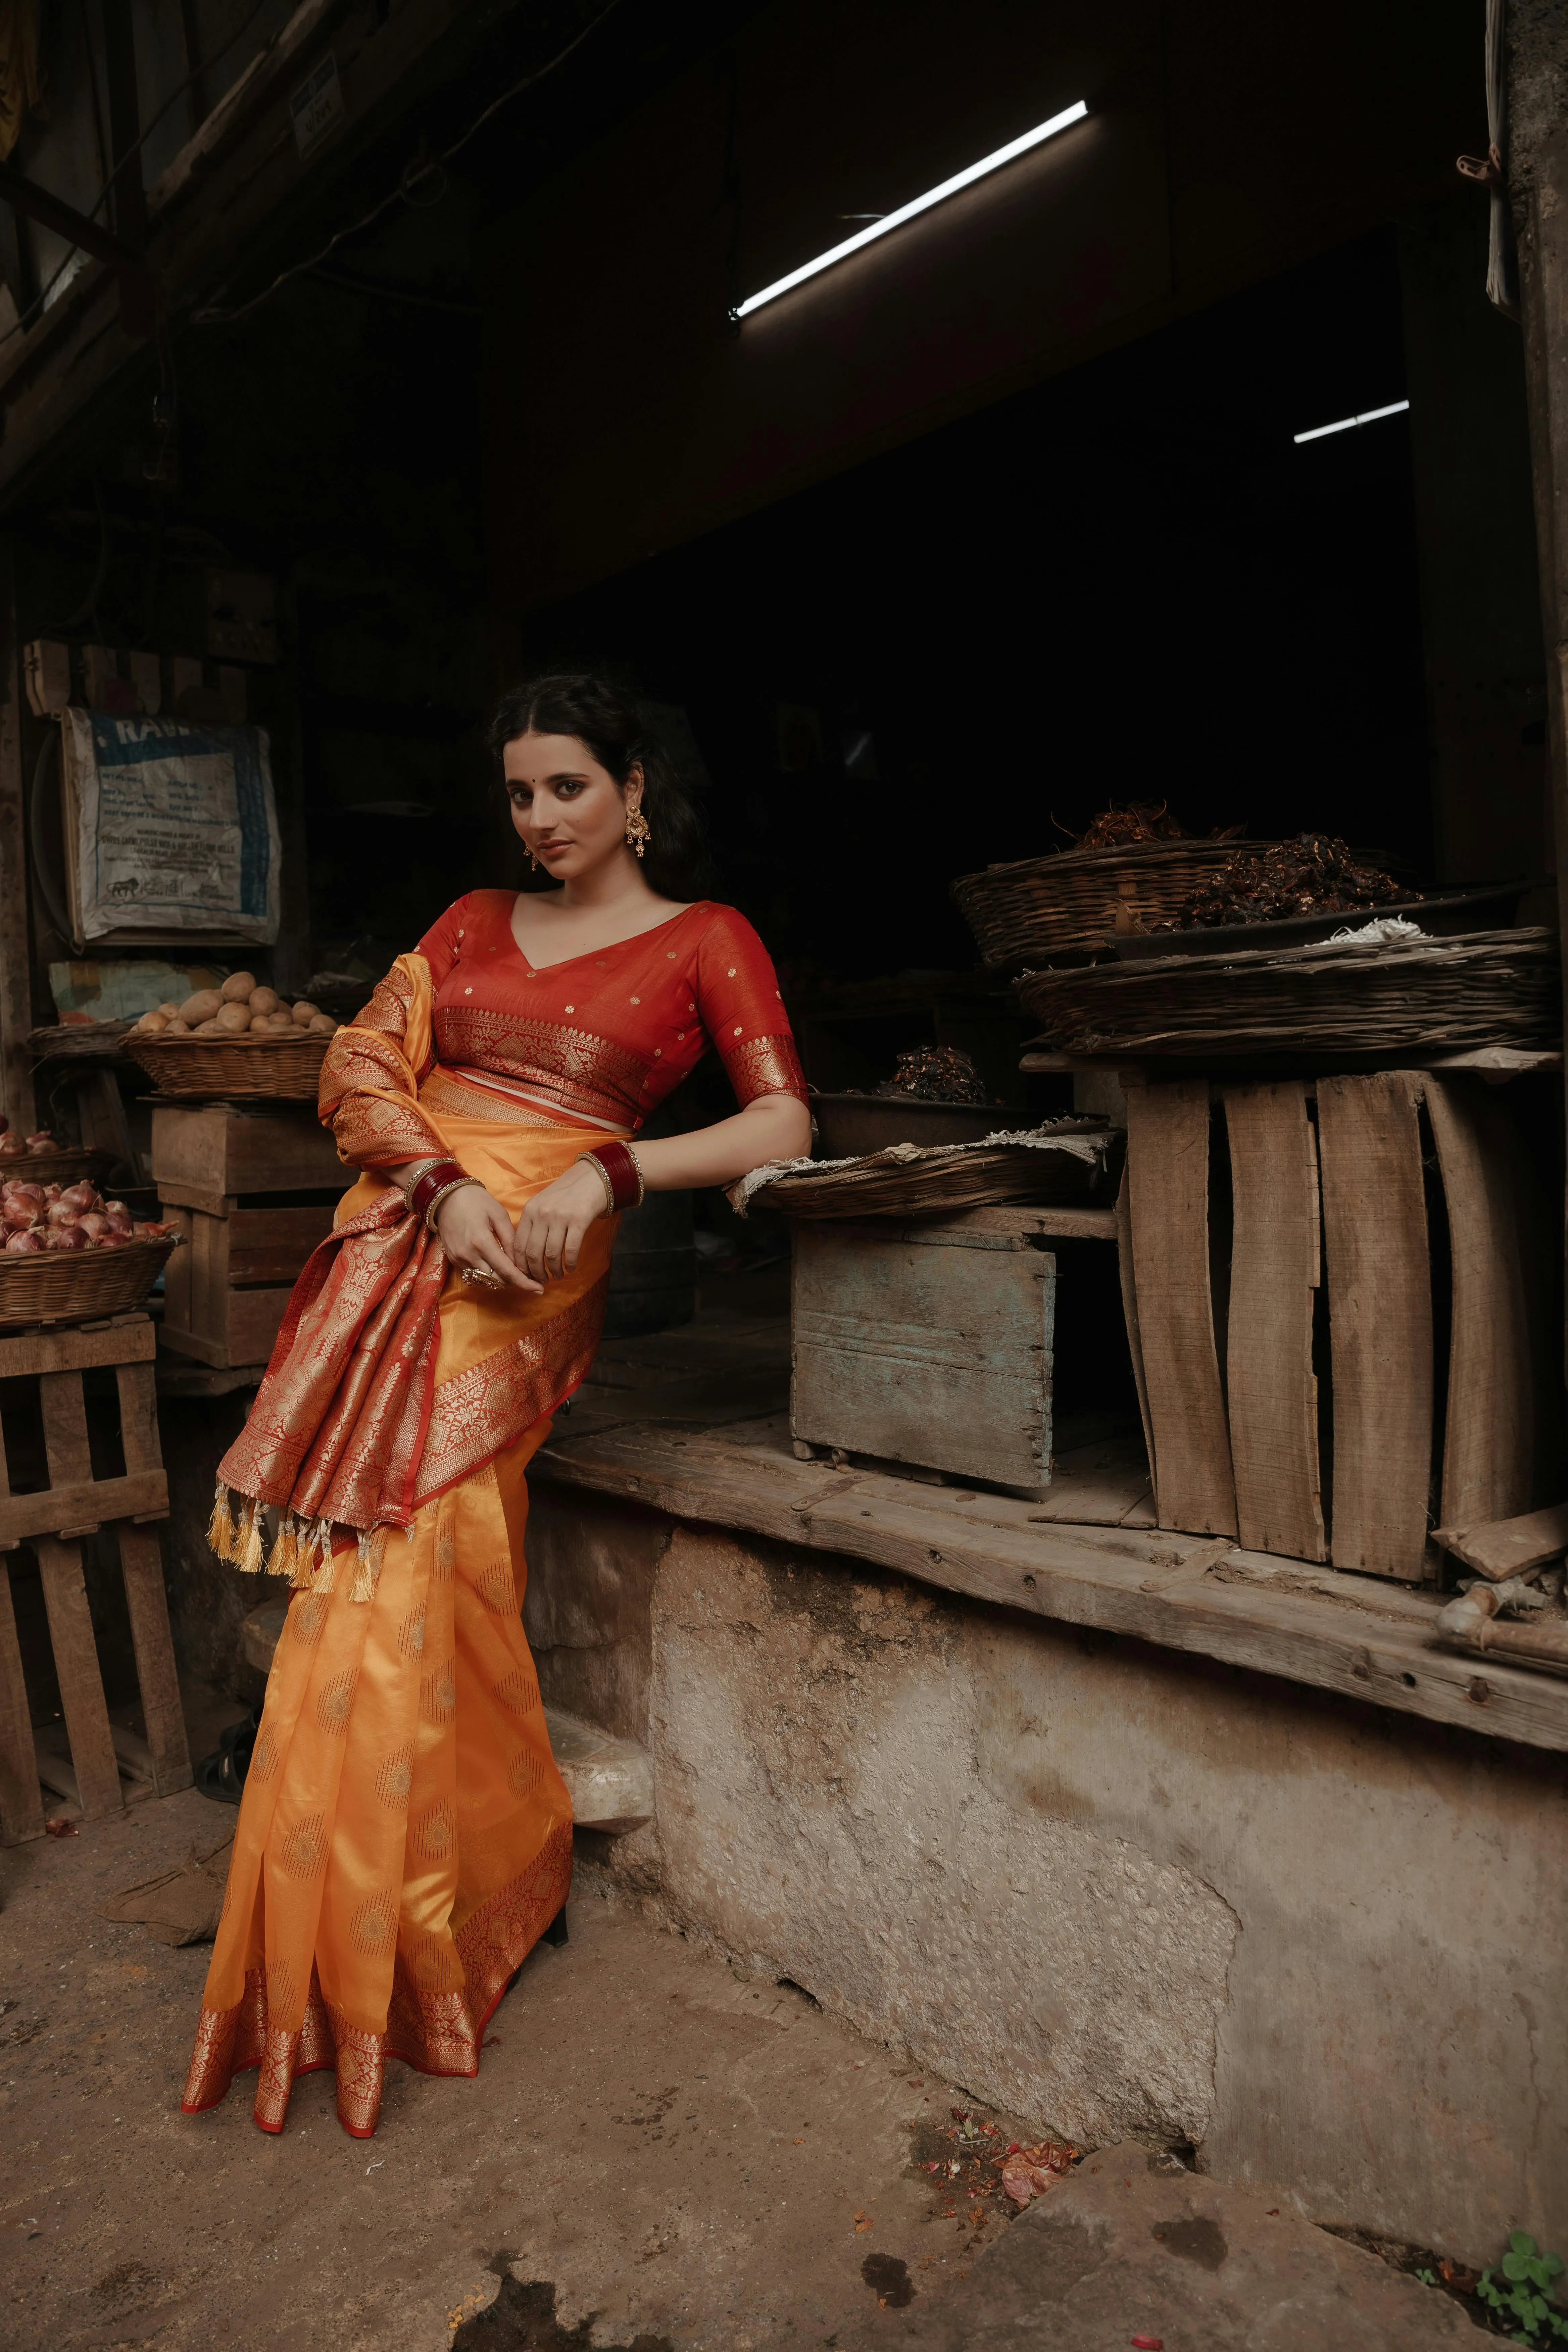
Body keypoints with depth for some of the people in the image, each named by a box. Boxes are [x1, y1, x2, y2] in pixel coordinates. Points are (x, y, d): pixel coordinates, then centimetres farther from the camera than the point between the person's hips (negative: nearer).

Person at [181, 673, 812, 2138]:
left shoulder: (706, 940, 7)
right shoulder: (475, 922, 20)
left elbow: (783, 1123, -5)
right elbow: (361, 1064, 9)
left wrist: (606, 1172, -17)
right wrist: (447, 1186, -10)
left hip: (524, 1279, -4)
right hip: (399, 1237, 4)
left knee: (401, 1585, -11)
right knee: (397, 1576, -3)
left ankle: (382, 1969, 7)